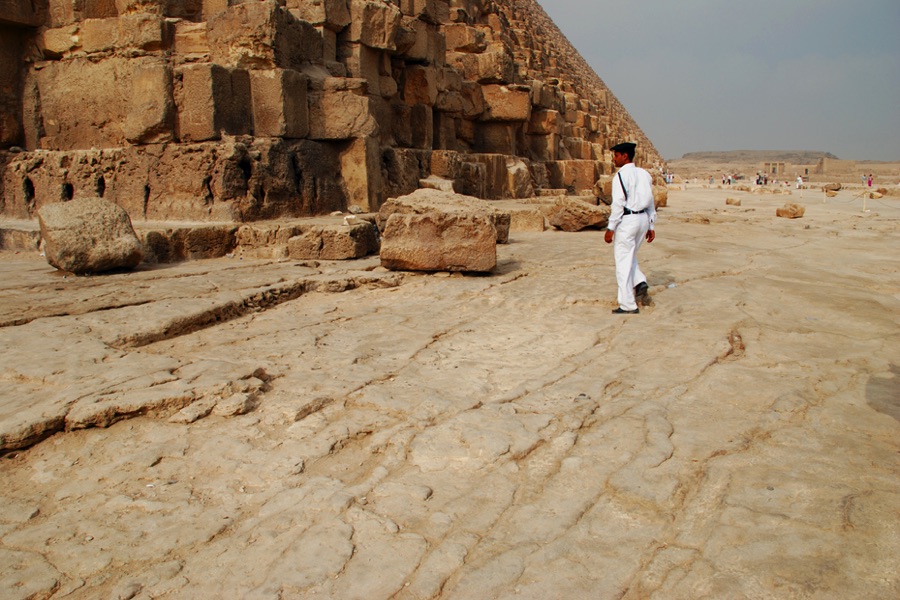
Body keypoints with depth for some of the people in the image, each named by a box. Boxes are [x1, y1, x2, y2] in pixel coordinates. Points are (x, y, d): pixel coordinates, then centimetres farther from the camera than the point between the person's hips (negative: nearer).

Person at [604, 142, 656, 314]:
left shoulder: (621, 176, -12)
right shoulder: (644, 174, 11)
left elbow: (618, 204, -17)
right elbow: (651, 202, 14)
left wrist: (610, 228, -13)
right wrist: (651, 226, 19)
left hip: (627, 220, -8)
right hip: (643, 218, 8)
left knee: (623, 261, 0)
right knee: (629, 256, 26)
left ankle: (628, 305, 3)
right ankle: (640, 282, 6)